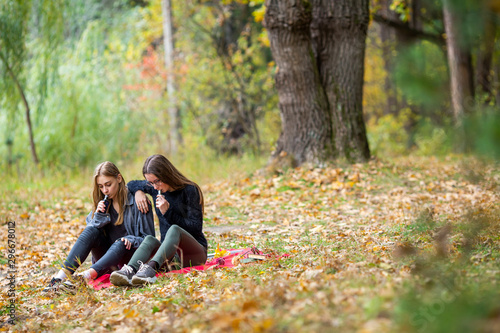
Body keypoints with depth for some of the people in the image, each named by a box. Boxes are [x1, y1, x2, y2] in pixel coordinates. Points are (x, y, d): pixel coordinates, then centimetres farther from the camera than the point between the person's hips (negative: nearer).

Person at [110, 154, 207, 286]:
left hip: (194, 252, -4)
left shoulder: (189, 190, -8)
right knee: (150, 240, -27)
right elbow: (132, 184, 29)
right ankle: (129, 271, -58)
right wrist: (138, 191, 5)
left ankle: (151, 267, -61)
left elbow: (196, 229, -10)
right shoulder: (155, 189, 9)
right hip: (171, 253, 4)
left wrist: (168, 212, -17)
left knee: (174, 230, -34)